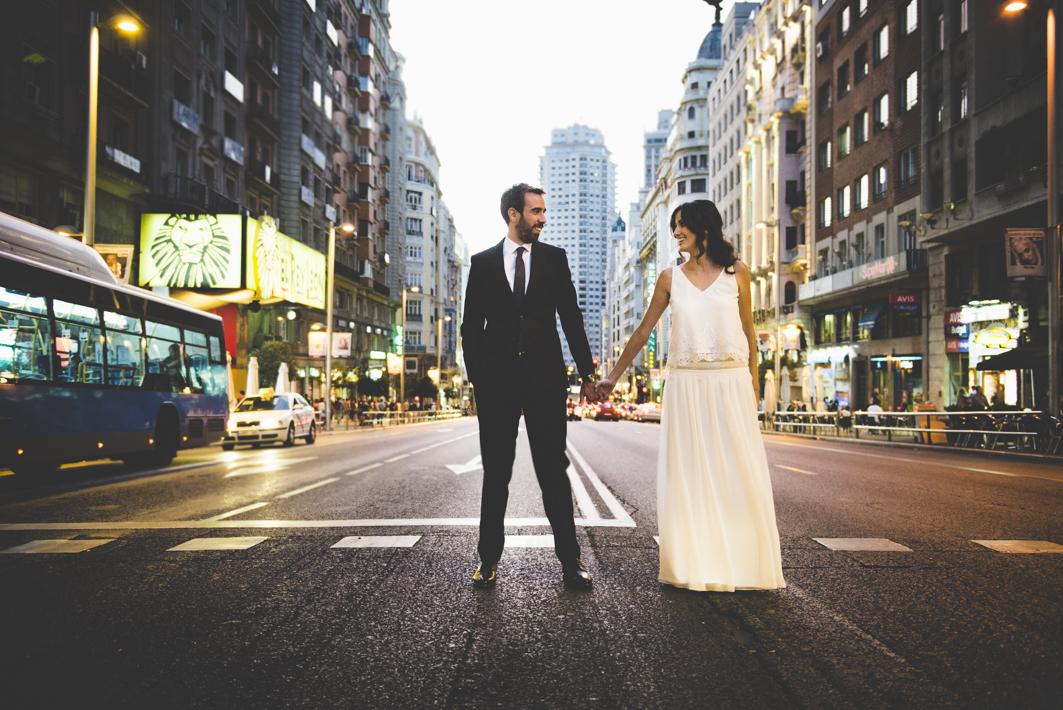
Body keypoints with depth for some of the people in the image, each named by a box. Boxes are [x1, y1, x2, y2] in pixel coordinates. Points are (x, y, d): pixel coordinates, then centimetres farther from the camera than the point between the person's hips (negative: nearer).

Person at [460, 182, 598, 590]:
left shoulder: (554, 259, 8)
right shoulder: (483, 263, 7)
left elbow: (571, 318, 7)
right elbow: (472, 325, 8)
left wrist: (586, 372, 4)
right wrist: (475, 374, 0)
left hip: (546, 377, 0)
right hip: (497, 379, 0)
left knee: (553, 469, 3)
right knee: (496, 472, 8)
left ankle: (569, 559, 9)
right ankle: (489, 559, 17)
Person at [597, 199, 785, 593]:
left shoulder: (737, 272, 5)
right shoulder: (671, 277, 6)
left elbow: (748, 330, 11)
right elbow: (643, 331, 10)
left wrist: (753, 385, 9)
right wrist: (613, 376, 10)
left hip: (731, 383, 0)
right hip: (686, 385, 0)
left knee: (739, 475, 4)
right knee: (688, 475, 2)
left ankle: (743, 563, 17)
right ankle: (693, 565, 13)